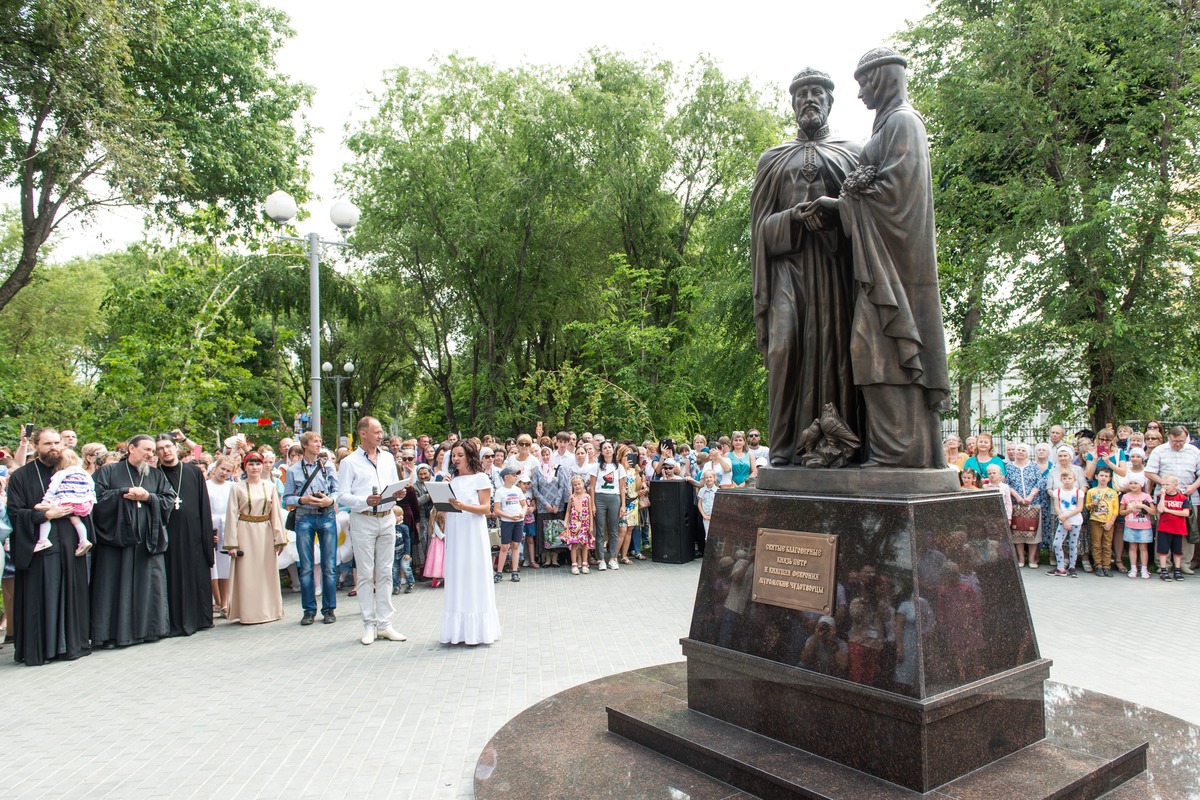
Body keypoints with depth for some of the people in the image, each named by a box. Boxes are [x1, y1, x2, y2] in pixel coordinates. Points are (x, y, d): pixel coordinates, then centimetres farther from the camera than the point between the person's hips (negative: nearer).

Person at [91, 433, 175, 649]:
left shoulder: (157, 475, 13)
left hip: (148, 541, 3)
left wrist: (148, 497, -8)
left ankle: (149, 629, 12)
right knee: (115, 587, -1)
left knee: (149, 586, 4)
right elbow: (98, 498, -8)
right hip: (116, 540, -3)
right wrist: (126, 492, -9)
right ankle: (111, 633, 5)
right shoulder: (108, 472, 5)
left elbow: (170, 500, 5)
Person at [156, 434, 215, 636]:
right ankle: (176, 622, 8)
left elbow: (204, 506, 5)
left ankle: (199, 618, 15)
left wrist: (206, 535, -1)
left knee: (197, 575, 5)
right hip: (168, 534, -1)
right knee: (173, 578, 0)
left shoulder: (194, 472, 7)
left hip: (192, 533, 1)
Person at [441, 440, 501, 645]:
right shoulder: (452, 480, 14)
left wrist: (463, 506, -21)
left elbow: (486, 507, -8)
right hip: (454, 533, 5)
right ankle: (459, 630, 11)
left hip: (473, 532, -5)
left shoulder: (480, 478, -1)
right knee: (456, 576, 5)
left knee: (474, 576, -2)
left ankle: (477, 630, 5)